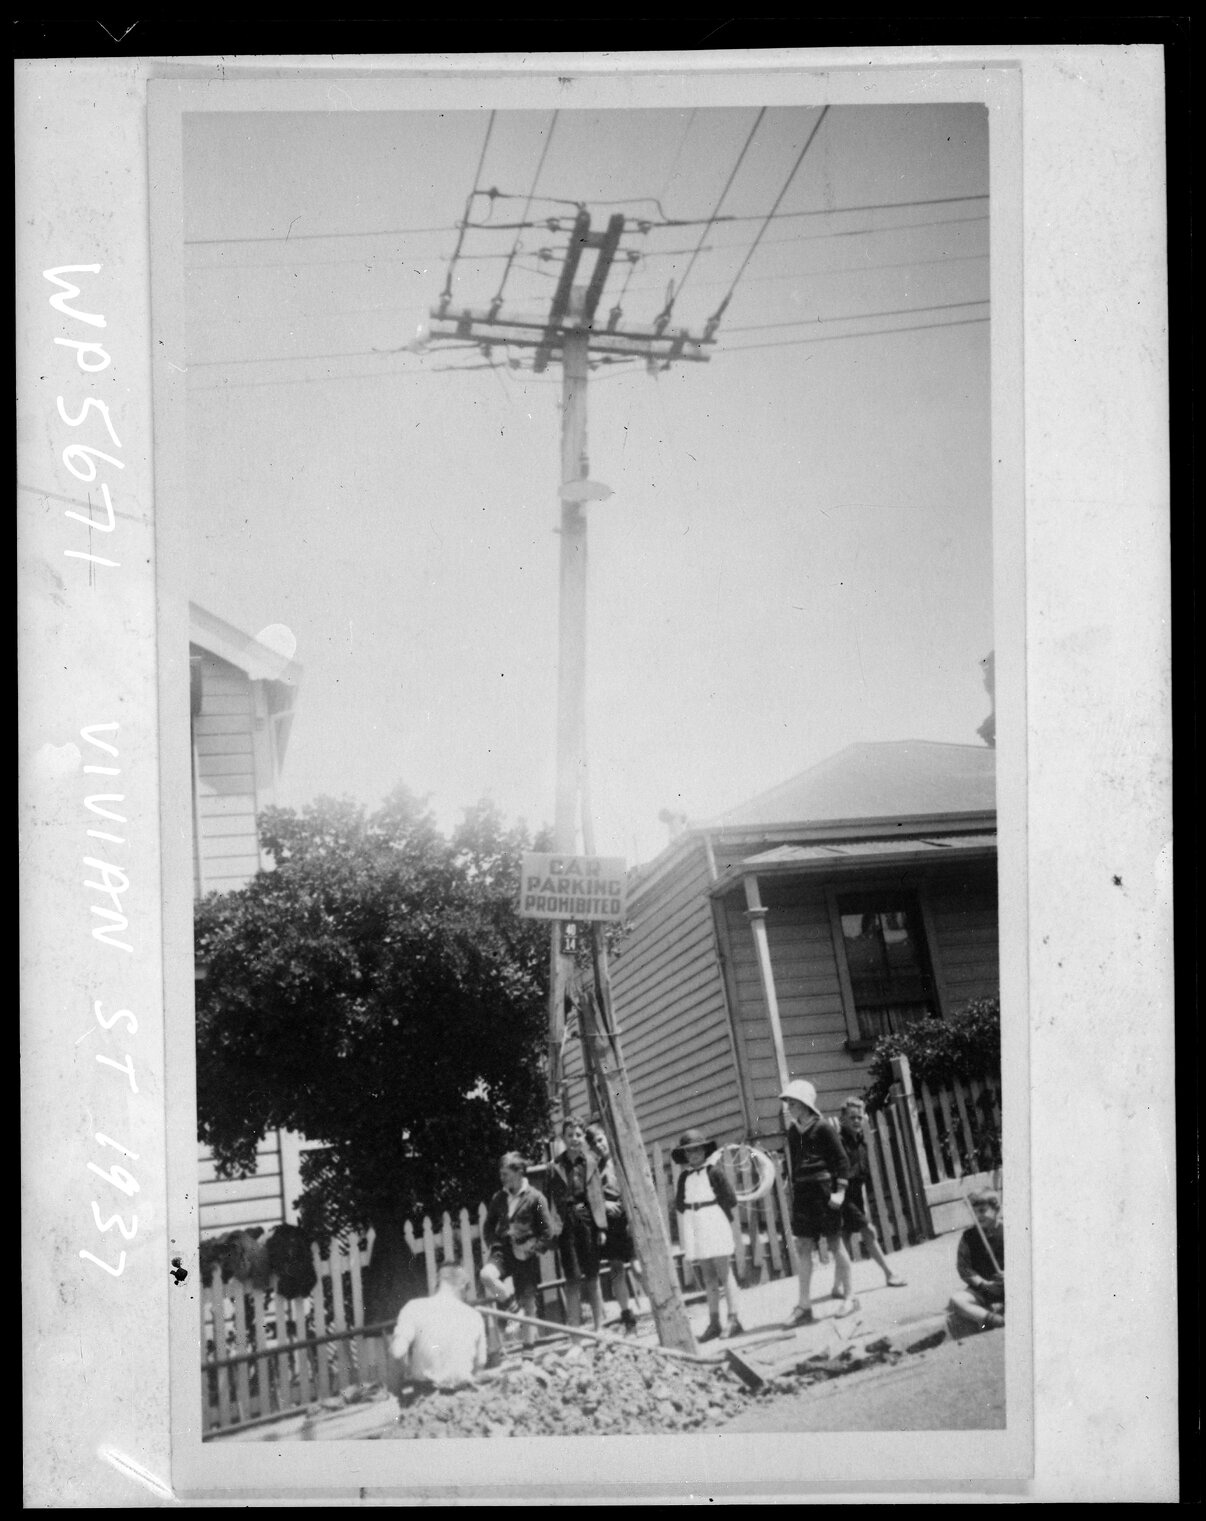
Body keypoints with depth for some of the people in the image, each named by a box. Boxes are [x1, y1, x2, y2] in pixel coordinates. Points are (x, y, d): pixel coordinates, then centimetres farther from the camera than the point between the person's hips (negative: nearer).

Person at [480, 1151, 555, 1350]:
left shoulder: (535, 1197, -4)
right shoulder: (499, 1198, 7)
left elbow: (547, 1233, -3)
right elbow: (488, 1225, 17)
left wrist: (532, 1249, -11)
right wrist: (492, 1245, 3)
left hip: (525, 1256, -3)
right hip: (502, 1250, 3)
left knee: (528, 1303, 4)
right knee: (487, 1275, -28)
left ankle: (529, 1343, 17)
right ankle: (508, 1300, -1)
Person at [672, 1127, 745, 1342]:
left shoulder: (713, 1173, -5)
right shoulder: (684, 1177, 8)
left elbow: (731, 1199, -6)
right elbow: (678, 1203, 11)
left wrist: (712, 1210, -3)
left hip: (715, 1226, -5)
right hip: (695, 1231, 5)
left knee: (725, 1274, -4)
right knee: (708, 1278, 10)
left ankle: (735, 1319, -3)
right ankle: (714, 1322, 13)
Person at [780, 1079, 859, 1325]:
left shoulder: (822, 1127, -9)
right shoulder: (792, 1130, 8)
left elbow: (842, 1159, -9)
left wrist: (839, 1191, -14)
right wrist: (792, 1185, 12)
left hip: (823, 1190, -6)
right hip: (801, 1192, 6)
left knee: (835, 1243, 2)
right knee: (803, 1247, 3)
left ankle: (849, 1297, 15)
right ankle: (804, 1307, 5)